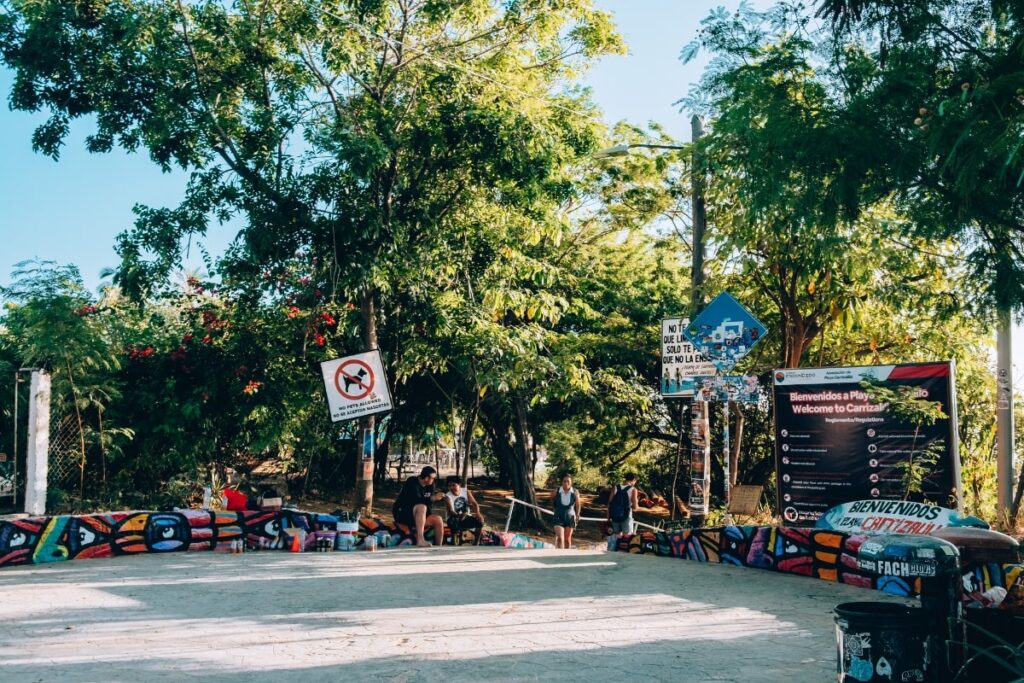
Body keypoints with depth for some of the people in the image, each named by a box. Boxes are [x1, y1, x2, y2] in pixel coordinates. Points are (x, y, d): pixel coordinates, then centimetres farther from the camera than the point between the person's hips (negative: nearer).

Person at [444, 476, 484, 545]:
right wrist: (459, 515, -49)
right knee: (455, 523, -39)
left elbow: (474, 503, -8)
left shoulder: (466, 491, -3)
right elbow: (451, 511, -27)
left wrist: (477, 513, -29)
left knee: (480, 520, -21)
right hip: (455, 518, -4)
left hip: (466, 517, 4)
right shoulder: (448, 496, -14)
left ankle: (476, 544, -6)